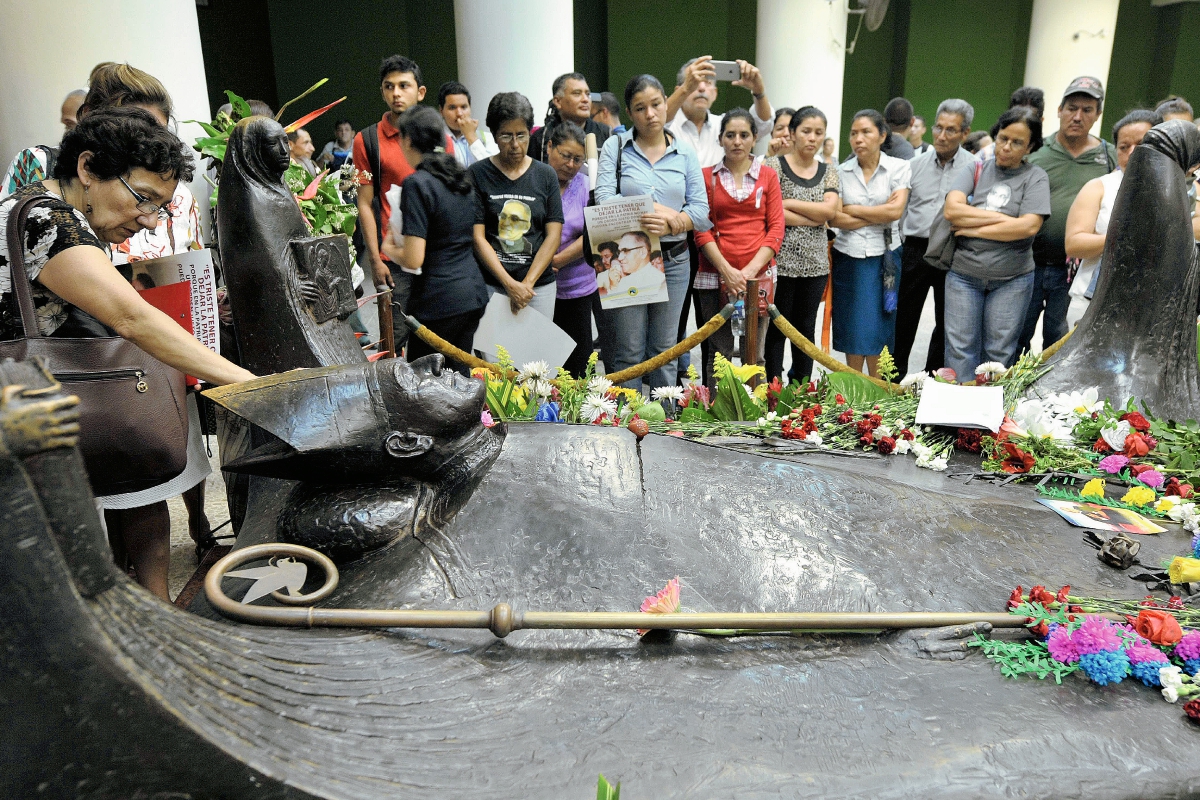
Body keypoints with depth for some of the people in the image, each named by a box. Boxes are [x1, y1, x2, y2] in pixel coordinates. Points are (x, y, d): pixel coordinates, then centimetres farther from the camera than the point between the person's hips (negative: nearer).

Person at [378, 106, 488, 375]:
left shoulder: (417, 184, -14)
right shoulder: (460, 177, 9)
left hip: (439, 302, -8)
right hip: (474, 293, 8)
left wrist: (388, 248, 2)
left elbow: (413, 259, -20)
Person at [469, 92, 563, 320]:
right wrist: (510, 284, -13)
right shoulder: (478, 174, 2)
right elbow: (477, 237, -4)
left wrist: (528, 282, -8)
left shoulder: (546, 175, 8)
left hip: (539, 284, 2)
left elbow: (553, 235, 3)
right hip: (490, 284, -2)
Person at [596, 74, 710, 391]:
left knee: (665, 350, 11)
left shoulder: (685, 152, 8)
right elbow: (604, 200, -12)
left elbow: (701, 211, 1)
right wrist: (665, 212, -17)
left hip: (674, 260, 3)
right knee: (629, 352, 3)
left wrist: (669, 222, -18)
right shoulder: (615, 147, 2)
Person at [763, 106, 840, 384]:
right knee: (777, 329, 2)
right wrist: (817, 217, -10)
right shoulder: (774, 166, -2)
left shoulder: (829, 171, 11)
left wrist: (788, 203, -12)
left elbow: (830, 209, -6)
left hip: (815, 263, 4)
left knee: (806, 329, 12)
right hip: (781, 260, -4)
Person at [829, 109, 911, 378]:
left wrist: (852, 209, -7)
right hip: (848, 257, 1)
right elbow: (834, 218, -8)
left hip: (884, 257, -1)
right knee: (852, 329, 5)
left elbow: (895, 211, -12)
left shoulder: (899, 168, 1)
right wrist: (879, 215, -9)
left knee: (876, 332, 3)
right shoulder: (841, 172, 3)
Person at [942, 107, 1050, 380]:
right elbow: (952, 209, -12)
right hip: (964, 275, 1)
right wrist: (1003, 218, -12)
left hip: (1012, 279, -1)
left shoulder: (1035, 177, 1)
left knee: (999, 353, 7)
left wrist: (974, 229, -11)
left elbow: (1028, 226, -14)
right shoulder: (975, 170, 5)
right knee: (960, 349, 2)